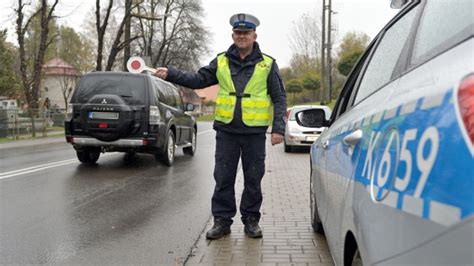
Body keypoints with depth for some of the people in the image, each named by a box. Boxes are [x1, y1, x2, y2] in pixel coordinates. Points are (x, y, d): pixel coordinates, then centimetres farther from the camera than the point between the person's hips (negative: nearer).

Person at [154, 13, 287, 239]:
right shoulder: (221, 61, 7)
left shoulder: (267, 64, 1)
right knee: (223, 178, 4)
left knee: (253, 178, 7)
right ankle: (222, 220, 15)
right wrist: (171, 74, -8)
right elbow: (198, 80, 6)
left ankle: (251, 220, 21)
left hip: (255, 132, -1)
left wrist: (278, 128, -7)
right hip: (226, 130, 2)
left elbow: (279, 98, 1)